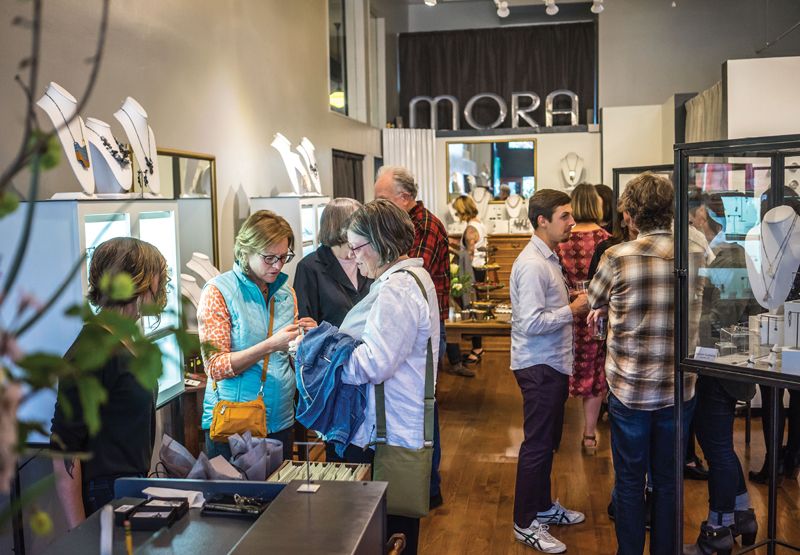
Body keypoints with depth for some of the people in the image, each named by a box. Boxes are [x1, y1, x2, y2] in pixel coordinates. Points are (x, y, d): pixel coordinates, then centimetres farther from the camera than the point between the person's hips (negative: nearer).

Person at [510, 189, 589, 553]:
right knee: (537, 445, 0)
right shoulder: (532, 265, -20)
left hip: (552, 364, 10)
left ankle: (543, 506, 36)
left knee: (548, 441, 20)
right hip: (538, 366, -10)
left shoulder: (549, 258, 11)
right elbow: (532, 323, -26)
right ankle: (525, 524, 13)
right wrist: (573, 310, -17)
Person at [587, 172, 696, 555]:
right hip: (678, 389, 2)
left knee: (629, 481, 13)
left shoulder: (617, 257, -14)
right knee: (668, 481, 16)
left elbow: (594, 302, 4)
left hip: (629, 389, -2)